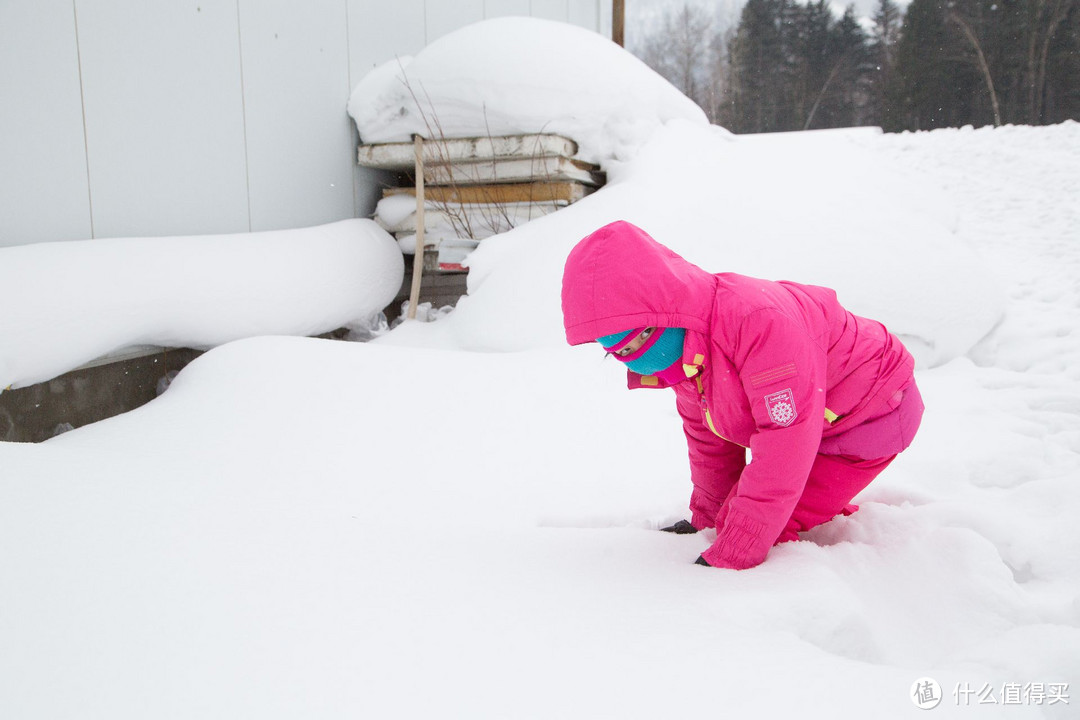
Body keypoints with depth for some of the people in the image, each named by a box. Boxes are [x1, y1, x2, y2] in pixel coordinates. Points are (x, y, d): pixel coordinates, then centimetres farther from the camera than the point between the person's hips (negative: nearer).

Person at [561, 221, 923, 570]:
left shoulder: (759, 321, -38)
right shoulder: (683, 349, -7)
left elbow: (786, 442, -37)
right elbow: (706, 436, 10)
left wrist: (731, 556, -33)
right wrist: (706, 517, 19)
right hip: (811, 423, 9)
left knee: (764, 531, -18)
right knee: (734, 517, 7)